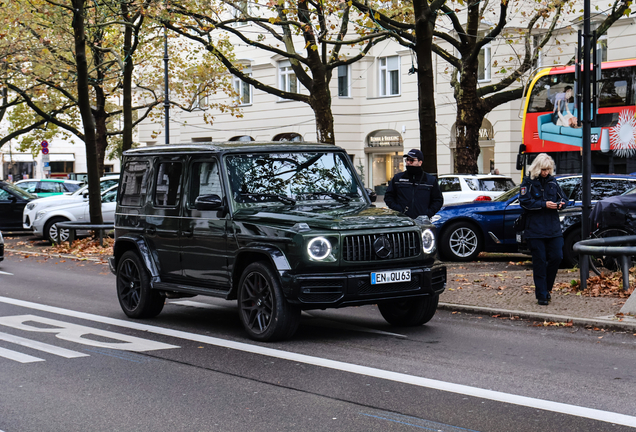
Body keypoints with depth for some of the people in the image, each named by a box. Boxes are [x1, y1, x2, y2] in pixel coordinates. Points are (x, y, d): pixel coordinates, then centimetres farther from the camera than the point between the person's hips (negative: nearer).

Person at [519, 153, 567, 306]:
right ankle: (541, 295, 4)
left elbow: (563, 198, 19)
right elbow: (524, 202, -11)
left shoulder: (552, 182, 11)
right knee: (539, 262, -2)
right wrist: (544, 205, -17)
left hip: (553, 228, 4)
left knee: (557, 257, -1)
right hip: (535, 229, -4)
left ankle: (546, 287, 20)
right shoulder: (528, 182, -2)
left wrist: (560, 204, -5)